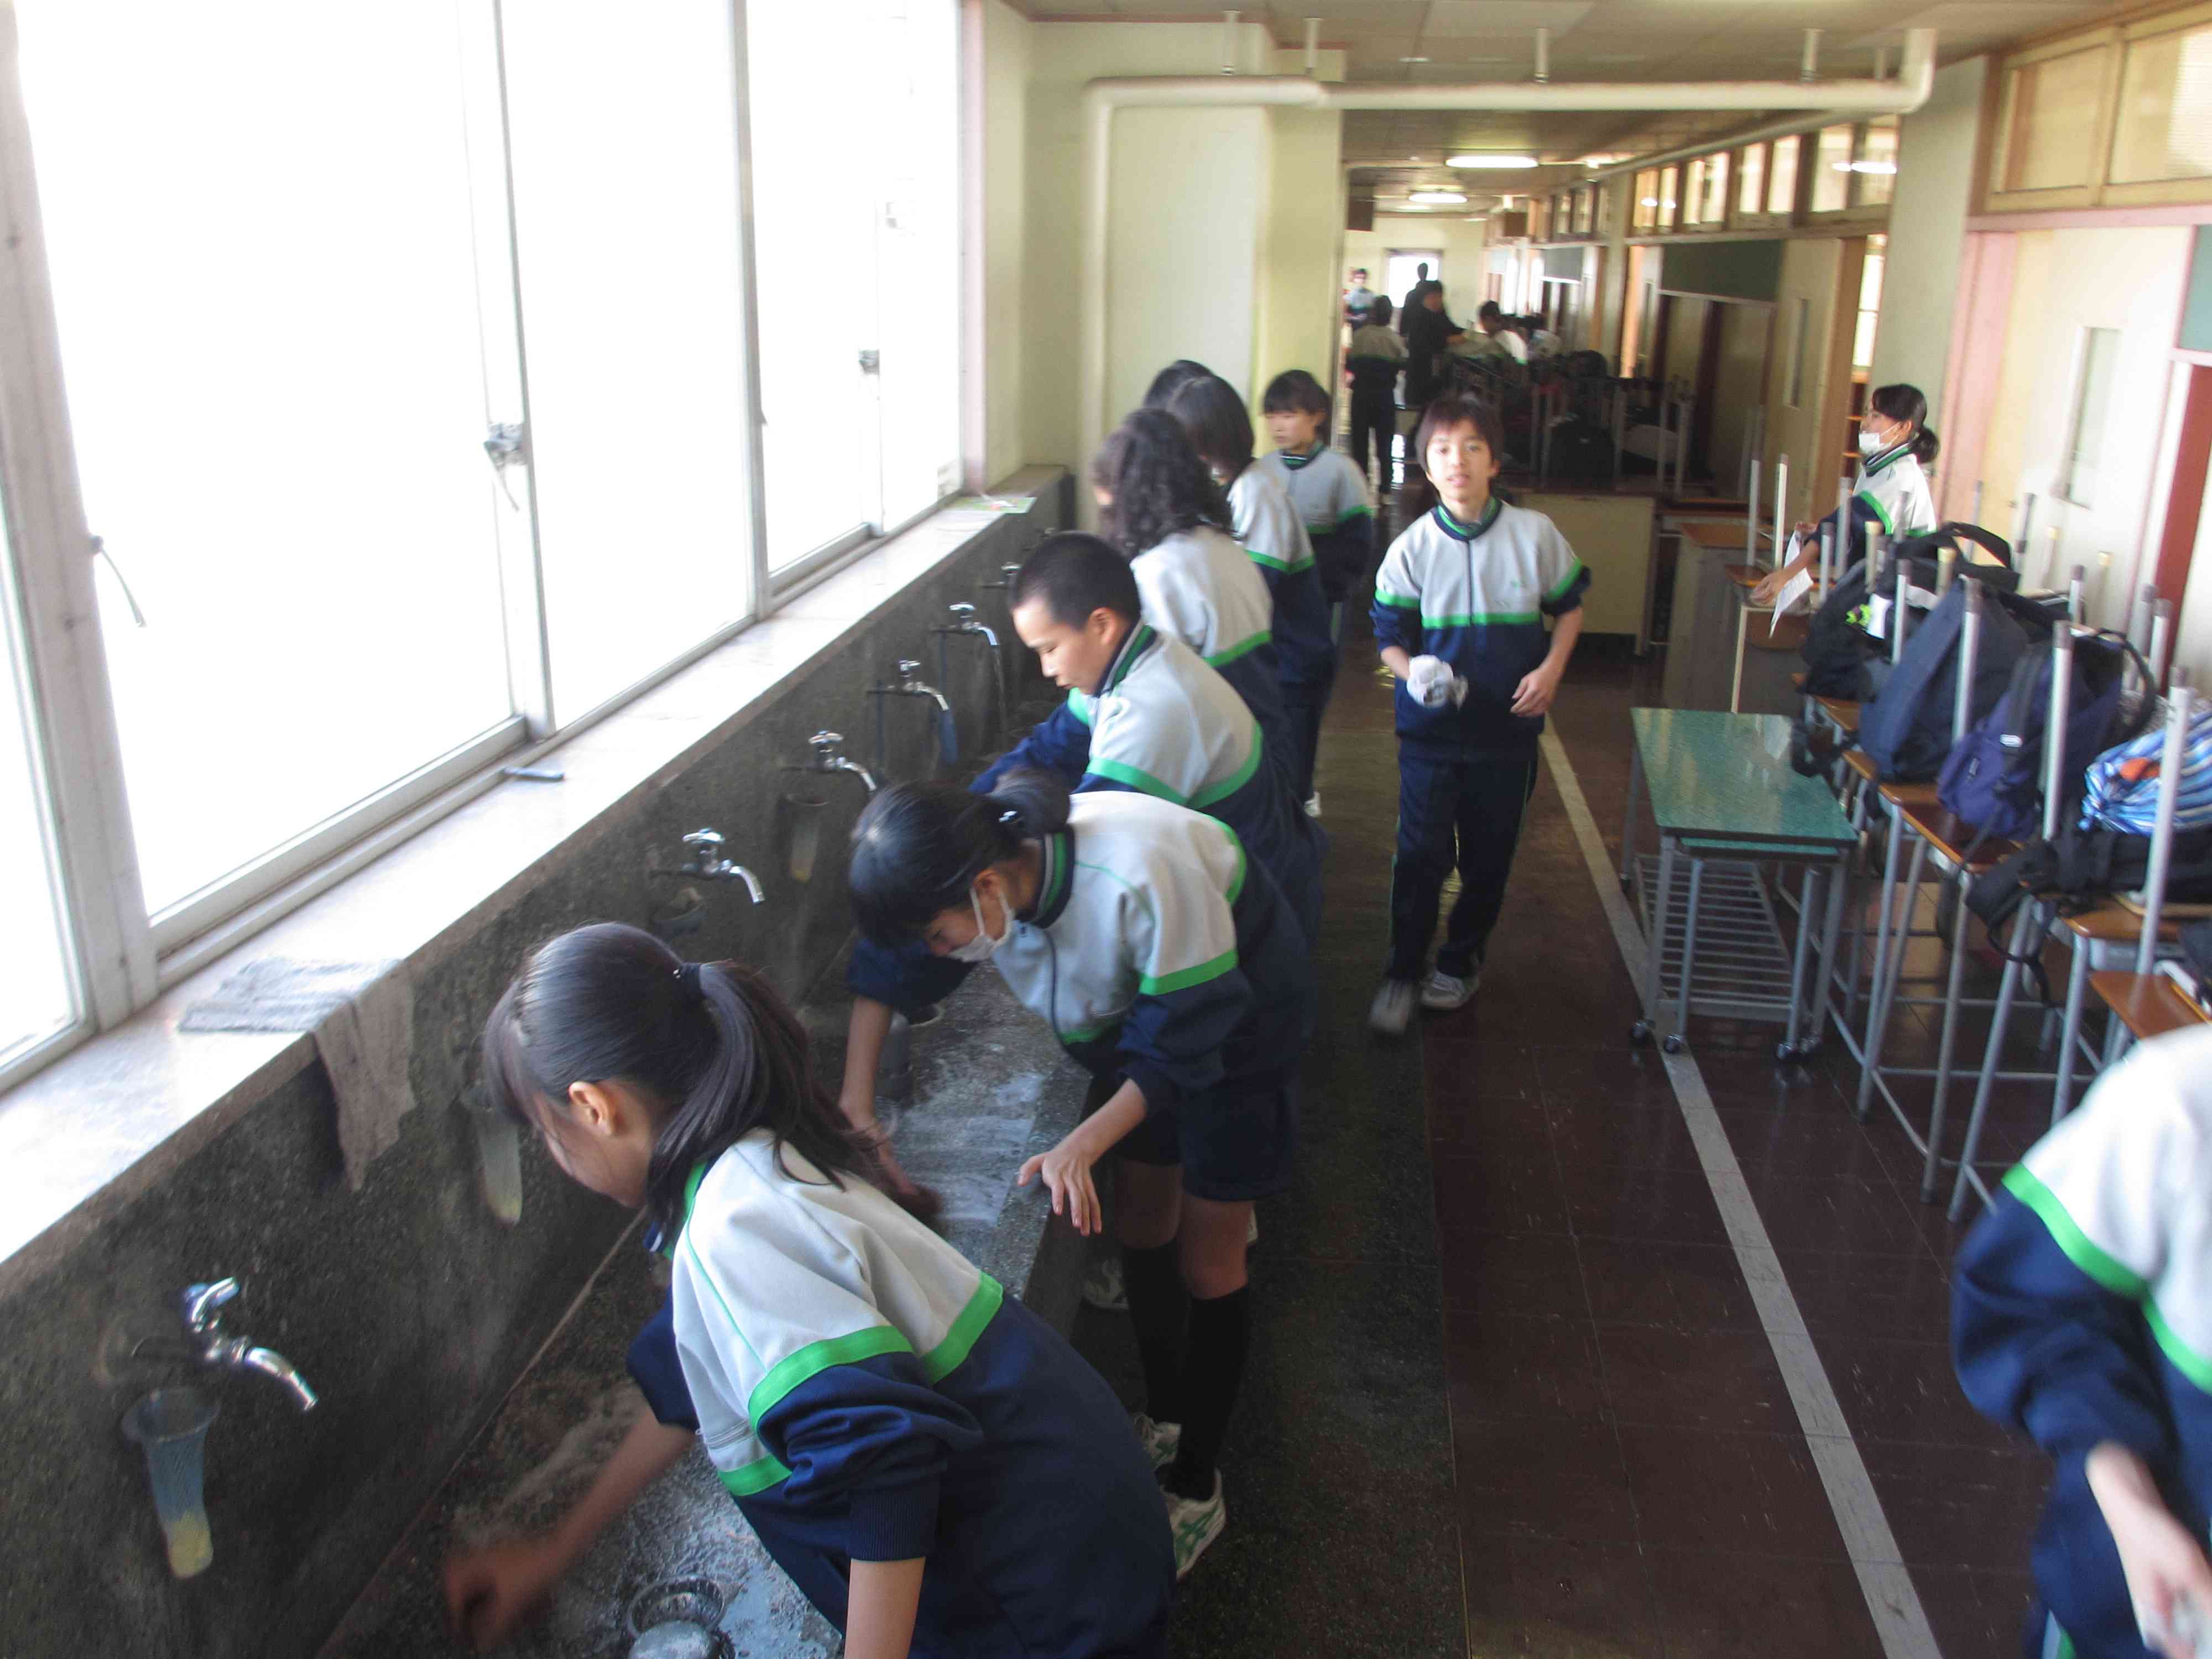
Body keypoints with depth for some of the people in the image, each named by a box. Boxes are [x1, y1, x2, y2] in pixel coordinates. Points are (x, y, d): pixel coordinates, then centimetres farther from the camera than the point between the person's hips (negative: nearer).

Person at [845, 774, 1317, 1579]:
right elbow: (891, 976, -4)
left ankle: (1198, 1489, 21)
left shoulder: (1142, 877, -43)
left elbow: (1184, 1043, -31)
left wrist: (1082, 1146, -34)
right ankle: (1164, 1421, 40)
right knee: (1140, 1226, 16)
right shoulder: (980, 875, -22)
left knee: (1205, 1260, 3)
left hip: (1238, 1021, -6)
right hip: (1137, 1017, 6)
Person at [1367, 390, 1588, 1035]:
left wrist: (1550, 670, -6)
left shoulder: (1535, 534, -5)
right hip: (1431, 727, -1)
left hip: (1509, 727, 1)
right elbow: (1390, 636, -1)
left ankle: (1462, 961, 33)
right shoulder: (1411, 549, -6)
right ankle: (1401, 974, 12)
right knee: (1421, 854, -4)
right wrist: (1414, 673, -22)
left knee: (1489, 855, 13)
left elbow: (1569, 607, 9)